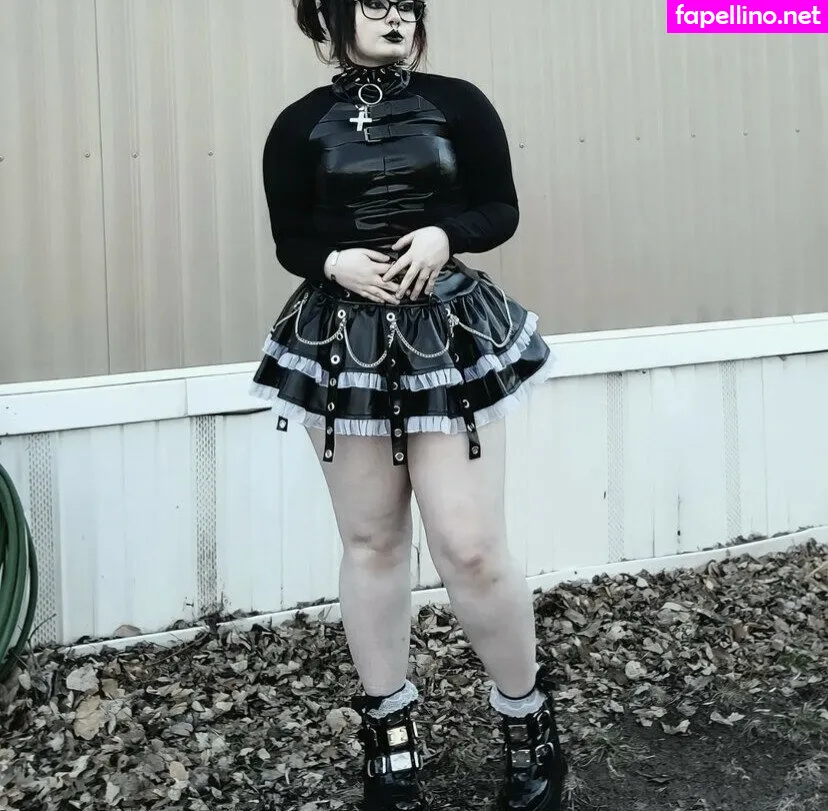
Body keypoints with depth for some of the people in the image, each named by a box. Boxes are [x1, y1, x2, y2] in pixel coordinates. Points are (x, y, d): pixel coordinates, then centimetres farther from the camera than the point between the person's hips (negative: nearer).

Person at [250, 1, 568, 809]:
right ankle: (388, 730, 25)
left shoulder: (458, 103, 2)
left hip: (450, 333, -1)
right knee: (371, 542, 9)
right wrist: (336, 262, -16)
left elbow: (501, 210, 4)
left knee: (471, 546, -6)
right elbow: (290, 240, 5)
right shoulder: (300, 126, 3)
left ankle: (528, 715, 17)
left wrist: (444, 235, -16)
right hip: (343, 341, 1)